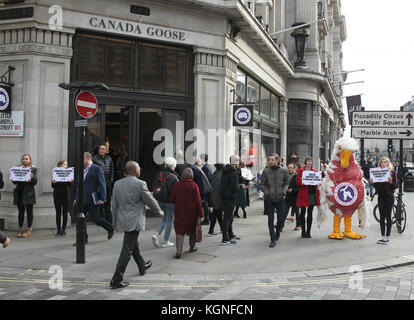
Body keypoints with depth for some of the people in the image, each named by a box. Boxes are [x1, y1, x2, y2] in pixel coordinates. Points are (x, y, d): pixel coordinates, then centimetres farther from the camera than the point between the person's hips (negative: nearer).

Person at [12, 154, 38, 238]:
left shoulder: (33, 169, 3)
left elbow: (35, 182, -5)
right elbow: (14, 182, 6)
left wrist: (32, 177, -24)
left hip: (29, 193, -2)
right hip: (19, 193, 2)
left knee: (29, 211, 1)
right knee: (21, 212, 6)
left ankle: (29, 230, 7)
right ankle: (20, 230, 11)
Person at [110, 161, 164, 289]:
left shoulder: (117, 184, 3)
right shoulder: (140, 184, -15)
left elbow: (114, 204, 8)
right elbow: (150, 200, -7)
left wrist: (115, 221, 17)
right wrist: (160, 211, 10)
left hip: (123, 221, 7)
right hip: (134, 222, -7)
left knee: (134, 245, 24)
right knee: (127, 250, -3)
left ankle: (142, 267, 45)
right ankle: (116, 280, -3)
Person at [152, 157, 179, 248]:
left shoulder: (158, 175, 2)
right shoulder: (173, 177, -16)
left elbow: (154, 189, 7)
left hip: (161, 202, 6)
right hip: (170, 202, -5)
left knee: (164, 219, 20)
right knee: (169, 220, 8)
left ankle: (156, 234, 1)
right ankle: (166, 241, 13)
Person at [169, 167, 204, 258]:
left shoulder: (176, 185, -4)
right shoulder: (193, 185, -11)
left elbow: (172, 199, 5)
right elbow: (198, 201, -10)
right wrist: (200, 214, -5)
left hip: (179, 212, 1)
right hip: (191, 212, -1)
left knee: (179, 230, 2)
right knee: (192, 228, 19)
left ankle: (179, 250, -14)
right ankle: (192, 247, 33)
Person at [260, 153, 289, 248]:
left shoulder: (283, 171, 1)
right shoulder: (266, 171, -1)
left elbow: (287, 183, 9)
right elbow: (262, 184, 6)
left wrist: (284, 191, -7)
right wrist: (266, 192, -9)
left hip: (280, 198, 1)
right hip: (269, 199, -1)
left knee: (281, 219, 6)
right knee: (270, 220, 0)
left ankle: (278, 232, 37)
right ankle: (273, 239, 7)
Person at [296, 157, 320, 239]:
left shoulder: (315, 171, 12)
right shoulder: (301, 170, 1)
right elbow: (297, 181, -3)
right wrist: (301, 182, -24)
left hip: (312, 194, 3)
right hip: (304, 194, -3)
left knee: (310, 214, 6)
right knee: (303, 213, 2)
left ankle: (308, 232, 13)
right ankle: (303, 232, 13)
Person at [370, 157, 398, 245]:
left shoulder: (392, 172, -3)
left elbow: (396, 185, -5)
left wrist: (391, 182, -24)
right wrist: (372, 182, -9)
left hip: (389, 196, -4)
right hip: (381, 196, 4)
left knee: (388, 216, 1)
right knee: (382, 217, 8)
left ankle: (387, 237, 8)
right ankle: (382, 236, 16)